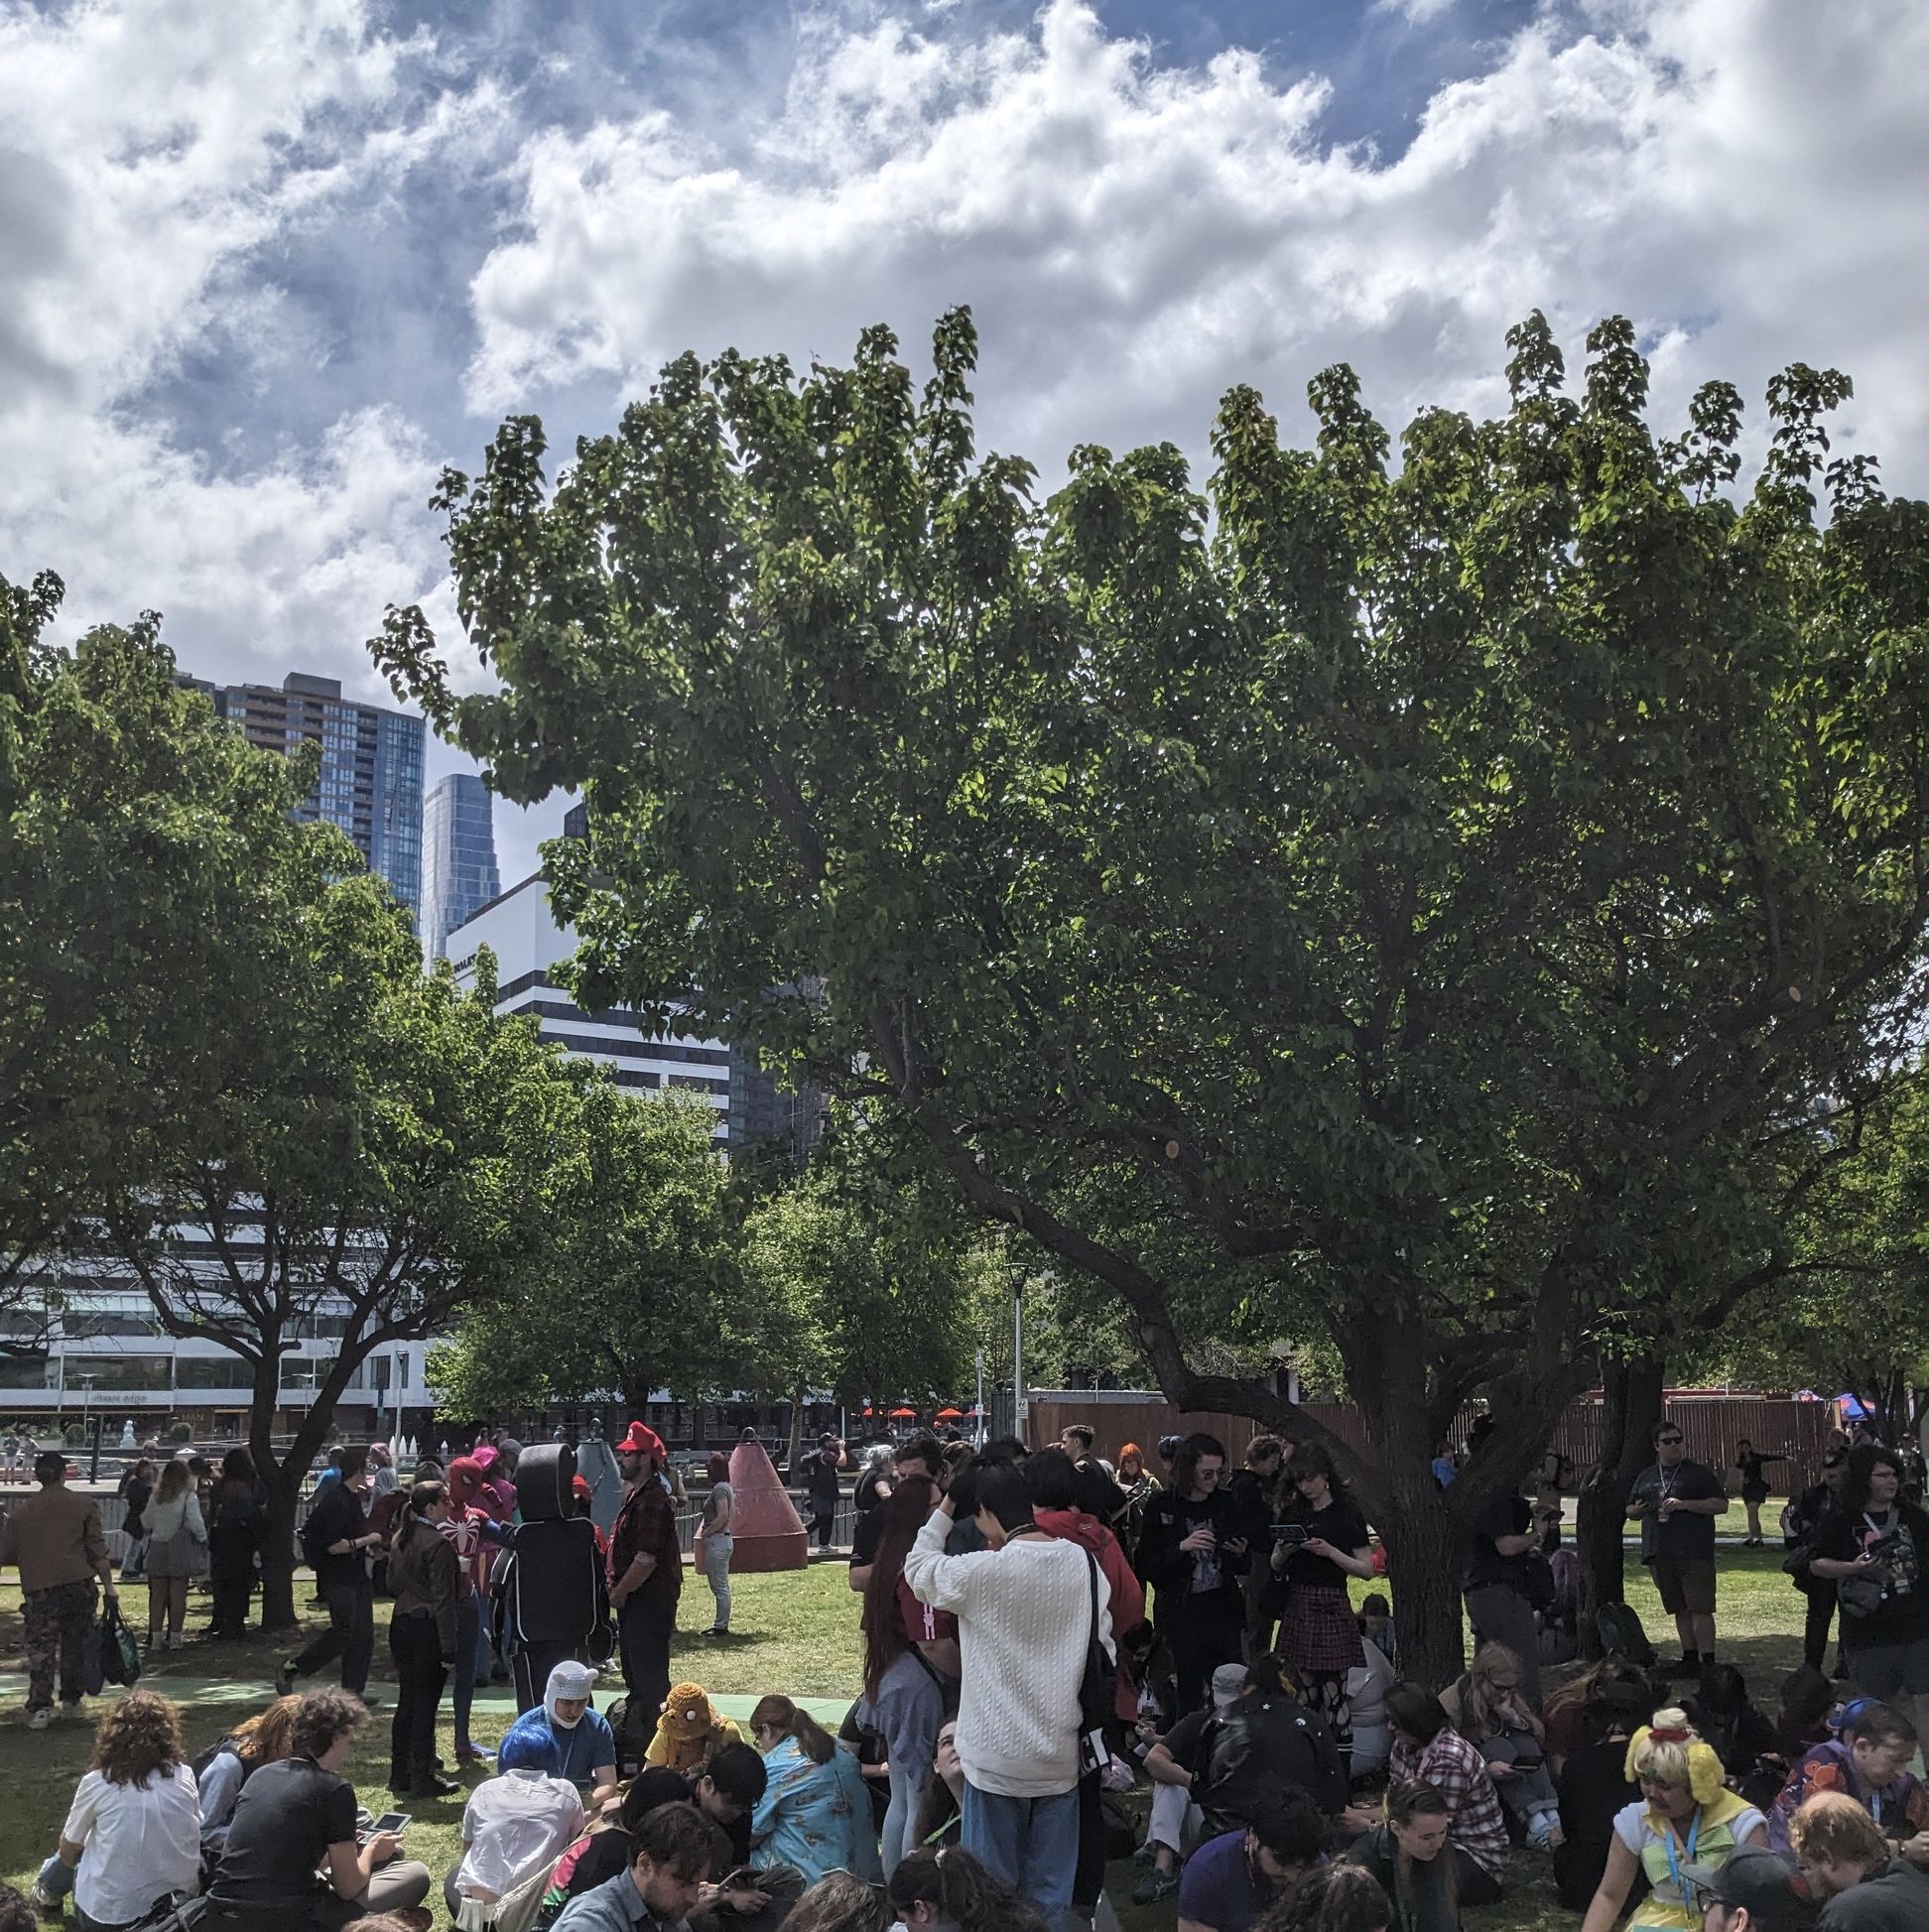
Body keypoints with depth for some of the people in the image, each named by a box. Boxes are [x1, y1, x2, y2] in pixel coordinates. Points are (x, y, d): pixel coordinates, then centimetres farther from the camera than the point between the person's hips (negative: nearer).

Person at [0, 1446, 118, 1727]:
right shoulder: (83, 1504, 0)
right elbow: (97, 1550, -1)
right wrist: (109, 1585, 4)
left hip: (38, 1588, 0)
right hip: (79, 1584, 0)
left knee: (40, 1649, 0)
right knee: (75, 1643, 13)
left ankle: (40, 1706, -10)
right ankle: (72, 1698, 23)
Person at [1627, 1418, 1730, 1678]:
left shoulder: (1700, 1473, 3)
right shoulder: (1646, 1477, 17)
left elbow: (1721, 1505, -4)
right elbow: (1630, 1509, 25)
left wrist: (1685, 1504, -14)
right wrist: (1638, 1510, 1)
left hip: (1694, 1551, -5)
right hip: (1659, 1554, 5)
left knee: (1700, 1607, -10)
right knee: (1680, 1609, 11)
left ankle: (1708, 1661, -7)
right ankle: (1690, 1659, 20)